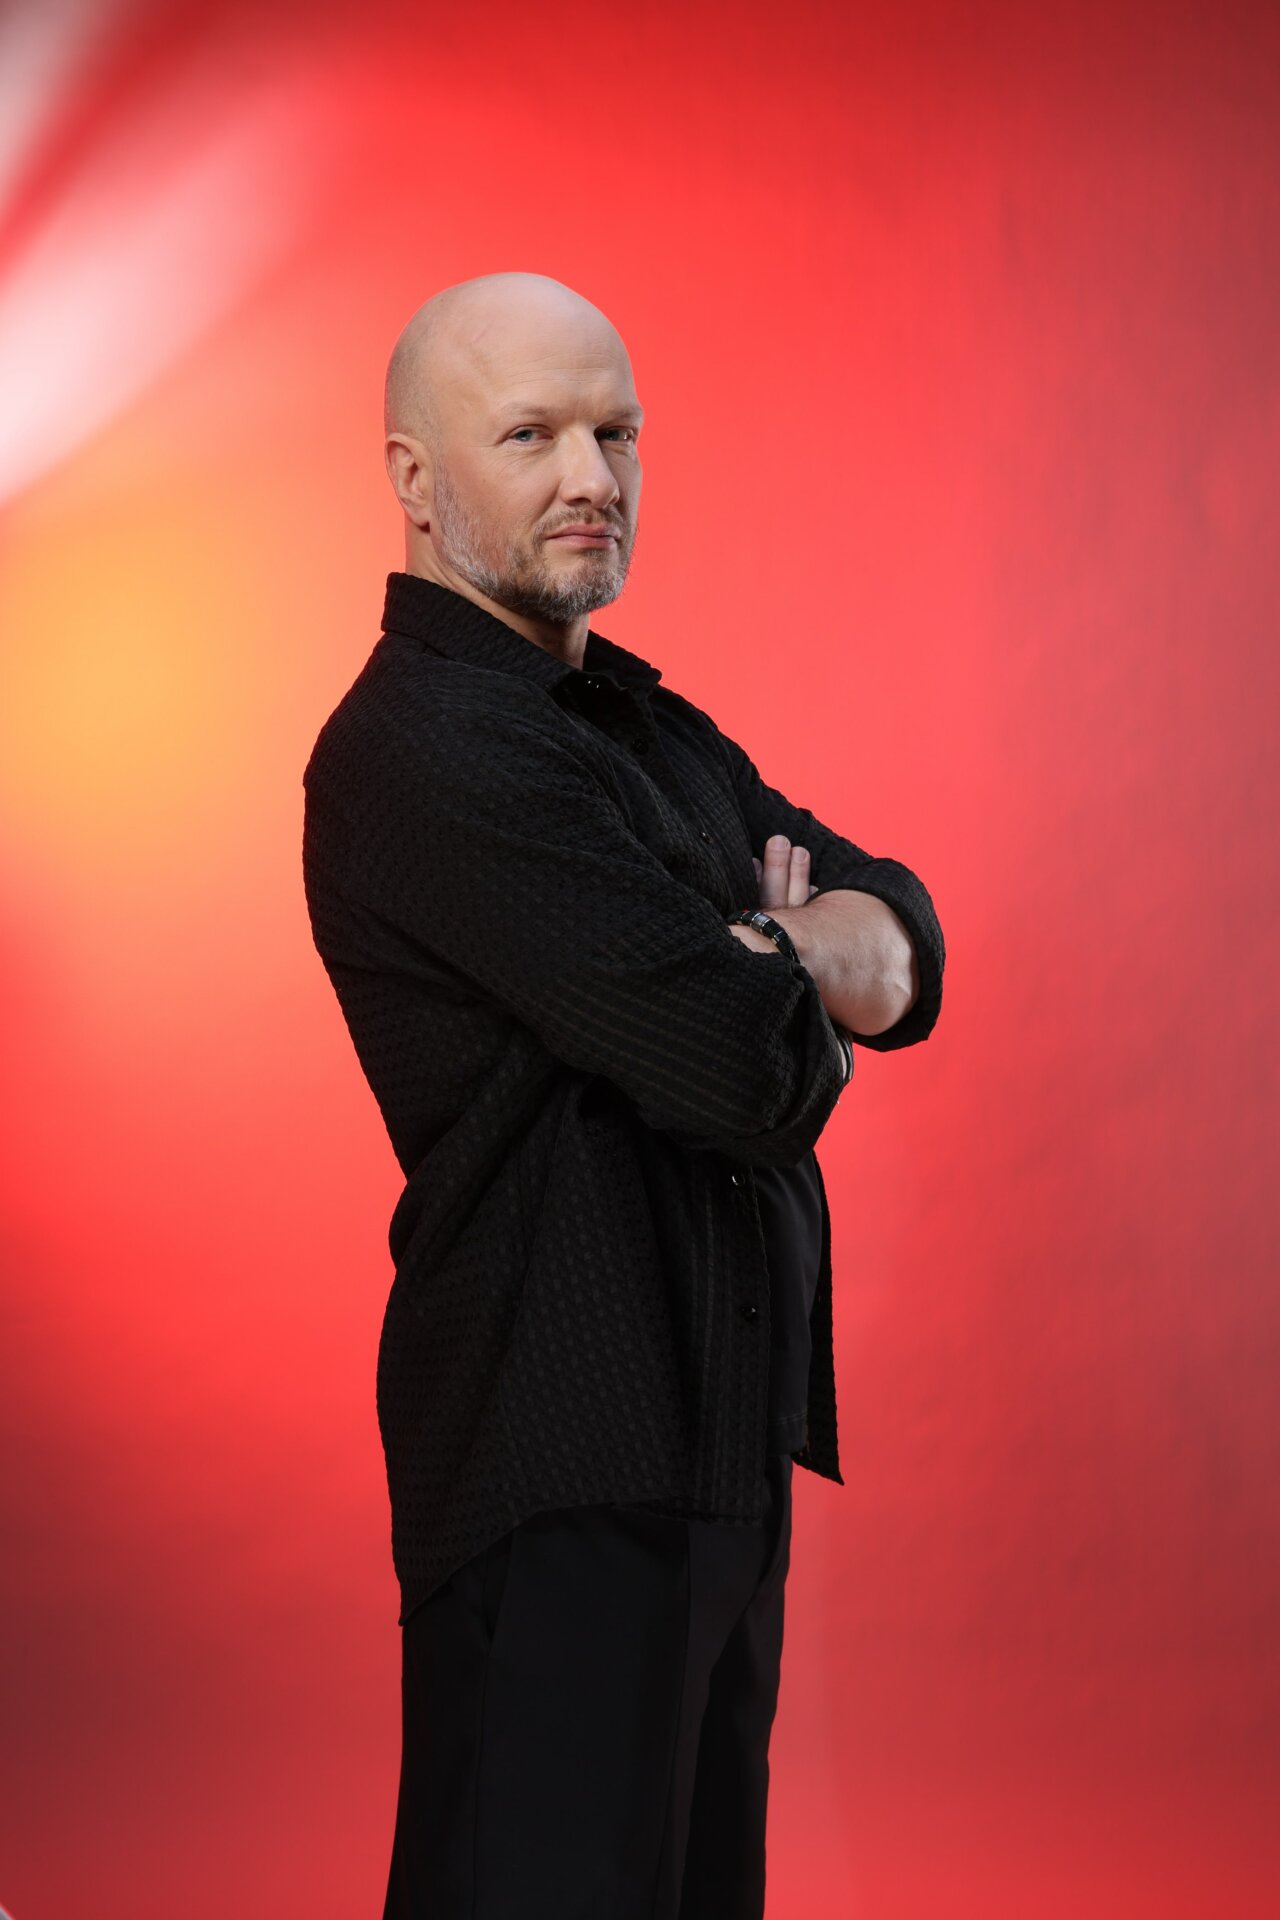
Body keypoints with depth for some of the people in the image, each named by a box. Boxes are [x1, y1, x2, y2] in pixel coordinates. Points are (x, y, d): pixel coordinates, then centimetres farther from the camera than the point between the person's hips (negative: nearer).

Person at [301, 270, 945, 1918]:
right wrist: (801, 997, 0)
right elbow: (758, 1068, -23)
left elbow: (905, 954, 7)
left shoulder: (642, 722, 16)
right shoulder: (424, 747, -16)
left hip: (719, 1437, 10)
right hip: (568, 1462, -9)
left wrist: (784, 951, -15)